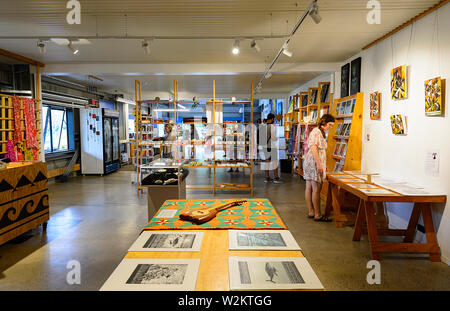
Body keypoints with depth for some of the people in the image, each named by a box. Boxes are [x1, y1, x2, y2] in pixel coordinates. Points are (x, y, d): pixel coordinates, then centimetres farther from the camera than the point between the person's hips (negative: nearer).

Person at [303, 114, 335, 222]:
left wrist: (323, 164, 25)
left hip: (310, 163, 10)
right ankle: (318, 215, -1)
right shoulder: (317, 132, -12)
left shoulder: (321, 132, 20)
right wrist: (319, 164, -26)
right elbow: (313, 148, -23)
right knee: (317, 189, -6)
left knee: (309, 188, 11)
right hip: (314, 163, -10)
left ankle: (311, 212, 17)